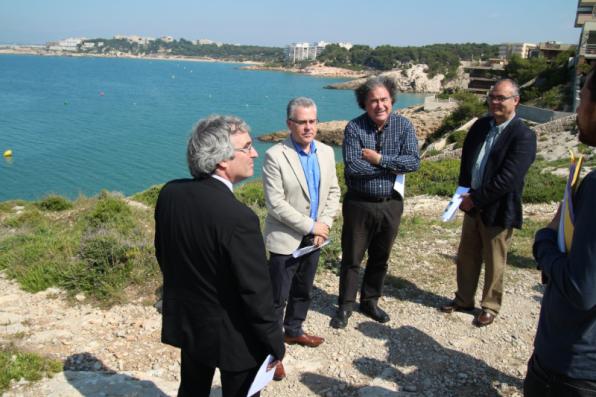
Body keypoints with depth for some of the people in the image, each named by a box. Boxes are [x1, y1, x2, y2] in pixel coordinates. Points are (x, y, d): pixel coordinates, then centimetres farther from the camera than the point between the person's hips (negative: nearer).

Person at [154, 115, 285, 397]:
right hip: (232, 335, -6)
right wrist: (275, 345, -9)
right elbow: (256, 293, -23)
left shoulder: (169, 193, -9)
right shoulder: (238, 217, -31)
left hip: (185, 322, 7)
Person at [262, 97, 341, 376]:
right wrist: (310, 226, -18)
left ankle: (293, 331, 40)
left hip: (313, 238, 6)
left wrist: (325, 224, -7)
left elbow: (333, 192, 8)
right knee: (277, 297, 3)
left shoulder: (326, 152, 3)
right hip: (285, 239, -6)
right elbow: (275, 203, -19)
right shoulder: (275, 156, -16)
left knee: (303, 291, 20)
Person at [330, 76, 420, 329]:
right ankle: (345, 306, 24)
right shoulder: (354, 128, -11)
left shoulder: (403, 126, -3)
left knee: (380, 258, 16)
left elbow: (414, 161, -15)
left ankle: (370, 301, 35)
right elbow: (353, 167, -23)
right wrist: (394, 166, -17)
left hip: (391, 204, 3)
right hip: (359, 203, -3)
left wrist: (379, 159, -21)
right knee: (352, 258, 8)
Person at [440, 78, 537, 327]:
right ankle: (464, 299, 35)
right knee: (466, 257, 17)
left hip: (497, 210, -6)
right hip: (473, 205, 6)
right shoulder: (481, 125, 3)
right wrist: (465, 194, -2)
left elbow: (507, 179, -22)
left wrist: (475, 198, -18)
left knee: (494, 263, 10)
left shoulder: (523, 136, -17)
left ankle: (490, 307, 28)